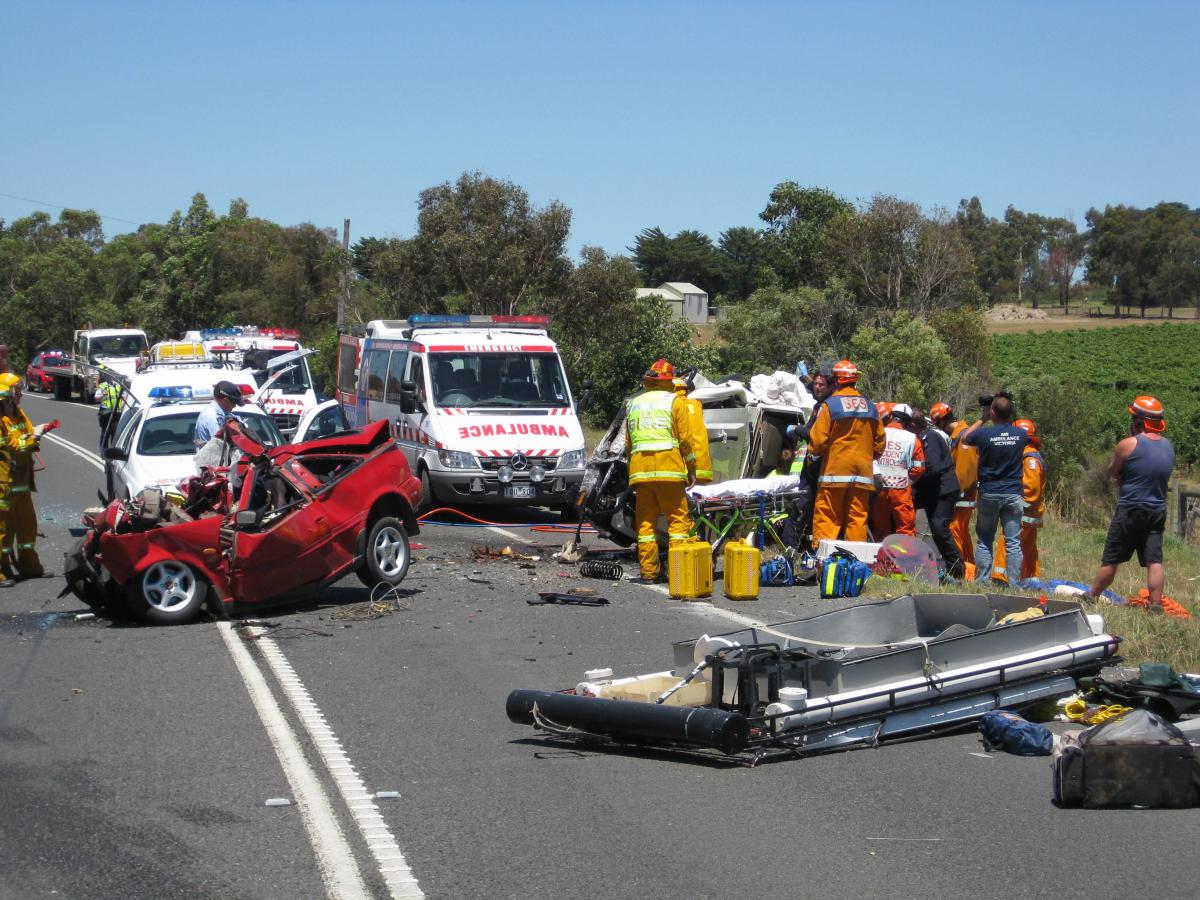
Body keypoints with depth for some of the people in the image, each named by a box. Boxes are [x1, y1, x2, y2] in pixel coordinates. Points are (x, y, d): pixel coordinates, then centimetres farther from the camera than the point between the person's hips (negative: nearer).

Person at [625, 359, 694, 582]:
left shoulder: (633, 404, 18)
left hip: (640, 469, 4)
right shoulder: (674, 401, 3)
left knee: (645, 521, 6)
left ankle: (648, 570, 5)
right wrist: (691, 469, 4)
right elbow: (684, 438, -2)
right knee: (678, 518, 0)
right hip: (669, 468, -4)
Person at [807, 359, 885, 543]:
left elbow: (818, 440, -8)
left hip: (835, 471, -4)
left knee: (826, 517, -2)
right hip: (863, 471, 4)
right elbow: (880, 442, 13)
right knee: (858, 517, 7)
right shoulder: (870, 407, 9)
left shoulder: (830, 405, -7)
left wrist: (814, 451, 13)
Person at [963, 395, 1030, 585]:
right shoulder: (1021, 434, -3)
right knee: (1013, 542, 3)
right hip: (1013, 494, 1)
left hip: (989, 493, -1)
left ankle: (982, 581, 8)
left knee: (984, 540, 9)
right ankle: (1014, 583, 1)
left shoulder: (983, 433, -11)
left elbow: (965, 439, 11)